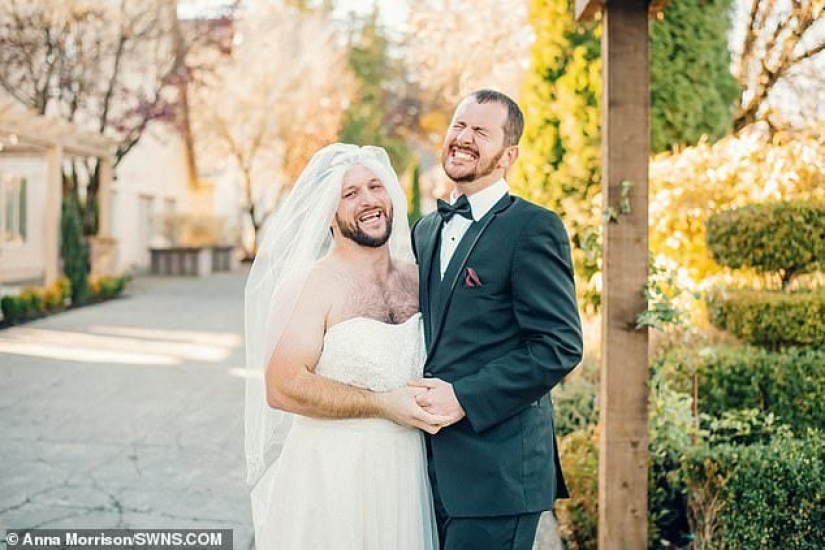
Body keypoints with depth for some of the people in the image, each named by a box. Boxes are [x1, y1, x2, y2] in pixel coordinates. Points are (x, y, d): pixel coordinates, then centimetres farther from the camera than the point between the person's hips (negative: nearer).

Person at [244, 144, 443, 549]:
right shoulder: (311, 285, -12)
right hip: (331, 477, -5)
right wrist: (383, 405, -18)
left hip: (405, 478, 6)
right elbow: (282, 387, -21)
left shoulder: (416, 277, 5)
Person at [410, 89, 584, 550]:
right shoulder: (426, 230, 15)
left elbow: (560, 346, -15)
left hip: (496, 471, -7)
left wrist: (464, 397, -18)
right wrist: (416, 398, 4)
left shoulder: (534, 227, -8)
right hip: (431, 467, 7)